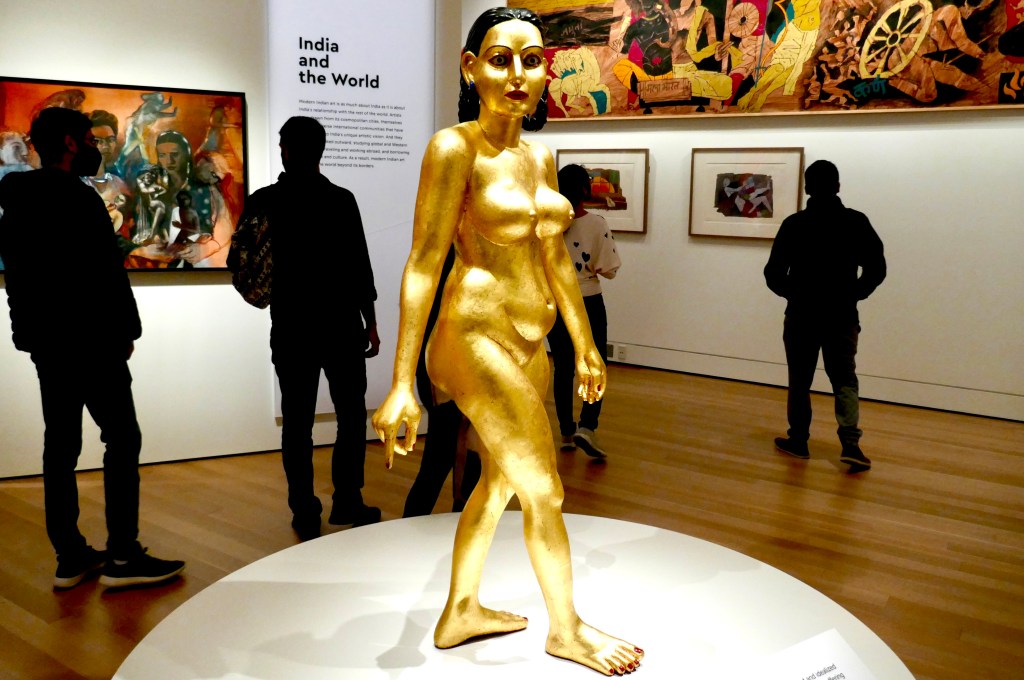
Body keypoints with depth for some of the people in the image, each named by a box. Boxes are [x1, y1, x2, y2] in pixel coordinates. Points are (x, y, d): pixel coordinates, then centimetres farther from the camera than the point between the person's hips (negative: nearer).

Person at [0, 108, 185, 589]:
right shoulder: (77, 197, -13)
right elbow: (107, 273, -16)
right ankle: (122, 556, -5)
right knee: (122, 439, -5)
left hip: (44, 341, 9)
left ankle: (70, 557, 13)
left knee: (60, 443, 9)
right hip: (90, 341, -9)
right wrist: (126, 331, -6)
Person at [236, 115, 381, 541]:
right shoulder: (341, 200, -7)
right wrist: (371, 323, 1)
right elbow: (359, 267, -7)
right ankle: (347, 503, 12)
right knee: (351, 415, 11)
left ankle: (305, 513, 8)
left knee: (297, 420, 6)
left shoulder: (262, 202, -2)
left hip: (290, 327, 2)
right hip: (341, 325, -2)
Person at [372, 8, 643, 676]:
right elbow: (423, 264, -16)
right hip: (477, 340, -8)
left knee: (499, 482, 19)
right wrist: (402, 384, -19)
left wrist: (586, 345, 19)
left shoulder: (540, 156, 10)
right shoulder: (454, 148, -12)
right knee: (545, 494, 3)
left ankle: (460, 613, 37)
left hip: (529, 342, 8)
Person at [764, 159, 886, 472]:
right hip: (842, 317, 1)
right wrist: (854, 294, 11)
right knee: (845, 381, 8)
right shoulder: (856, 222, -3)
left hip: (801, 315, -1)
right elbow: (877, 268, -4)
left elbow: (773, 273, -5)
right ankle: (850, 443, -7)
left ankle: (797, 440, 20)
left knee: (800, 381, 12)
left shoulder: (794, 224, -5)